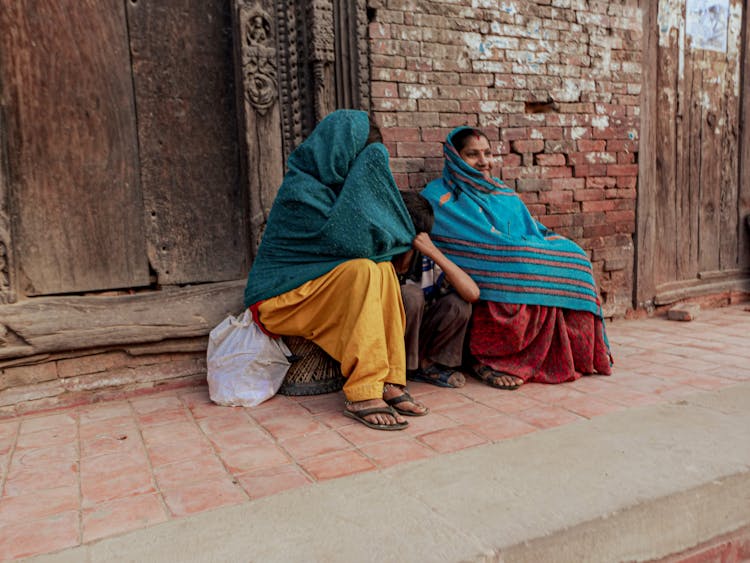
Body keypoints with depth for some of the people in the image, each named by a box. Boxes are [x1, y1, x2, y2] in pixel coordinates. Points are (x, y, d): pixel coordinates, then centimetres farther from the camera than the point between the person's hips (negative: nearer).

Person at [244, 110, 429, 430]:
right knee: (362, 271, -28)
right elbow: (355, 244, -25)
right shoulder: (300, 191, -20)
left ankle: (389, 381, -17)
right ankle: (362, 396, -28)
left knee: (383, 269, -13)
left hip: (309, 287, 8)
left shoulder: (329, 183, 10)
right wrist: (391, 240, -9)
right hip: (278, 298, -8)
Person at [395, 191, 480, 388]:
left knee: (458, 303, -18)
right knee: (411, 295, -29)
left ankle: (425, 364, -2)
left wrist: (434, 252, -28)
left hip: (418, 341, 3)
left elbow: (472, 293, -23)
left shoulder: (428, 262, -9)